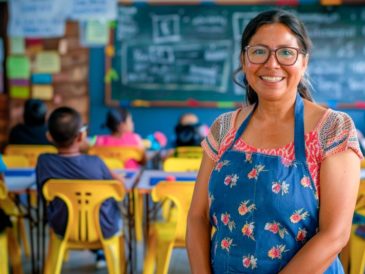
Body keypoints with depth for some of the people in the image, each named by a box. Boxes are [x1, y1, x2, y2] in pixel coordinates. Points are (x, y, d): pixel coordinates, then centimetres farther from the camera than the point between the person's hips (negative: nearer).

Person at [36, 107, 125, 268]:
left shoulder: (44, 162, -20)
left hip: (63, 228, 2)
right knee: (113, 202, 29)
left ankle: (98, 252, 50)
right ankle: (105, 252, 45)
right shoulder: (95, 163, -24)